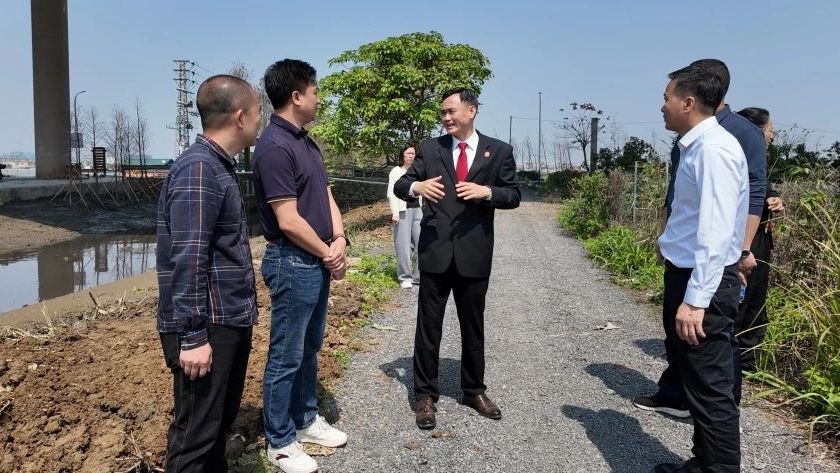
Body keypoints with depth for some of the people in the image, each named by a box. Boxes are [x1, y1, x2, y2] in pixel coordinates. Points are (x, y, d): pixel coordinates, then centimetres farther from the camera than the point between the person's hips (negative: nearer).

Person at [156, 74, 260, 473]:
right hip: (207, 328, -10)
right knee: (196, 433, 3)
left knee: (222, 420, 21)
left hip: (229, 321, 10)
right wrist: (193, 336, -22)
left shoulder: (219, 165, 13)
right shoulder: (198, 169, -19)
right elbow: (187, 260, -23)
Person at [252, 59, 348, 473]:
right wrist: (328, 254, -9)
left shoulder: (306, 142, 11)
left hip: (318, 262, 9)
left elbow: (325, 195, 12)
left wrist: (339, 241, -4)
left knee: (309, 349, 20)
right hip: (293, 264, -9)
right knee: (286, 356, 4)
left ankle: (306, 420, 36)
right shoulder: (274, 146, -19)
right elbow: (289, 221, -21)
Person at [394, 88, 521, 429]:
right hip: (435, 251, 0)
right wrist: (417, 186, -20)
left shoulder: (498, 151, 3)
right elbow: (400, 186, 3)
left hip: (474, 254, 0)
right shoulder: (429, 148, 5)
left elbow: (514, 195, 3)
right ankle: (426, 395, 20)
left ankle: (474, 391, 31)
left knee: (473, 327, 14)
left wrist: (487, 192, -18)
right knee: (428, 327, 6)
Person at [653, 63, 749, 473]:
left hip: (702, 283, -10)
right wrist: (672, 241, 32)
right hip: (687, 274, 10)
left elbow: (715, 233, -25)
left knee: (710, 389, 1)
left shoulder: (713, 149, -19)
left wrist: (695, 300, -27)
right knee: (698, 383, 20)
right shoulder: (696, 145, 11)